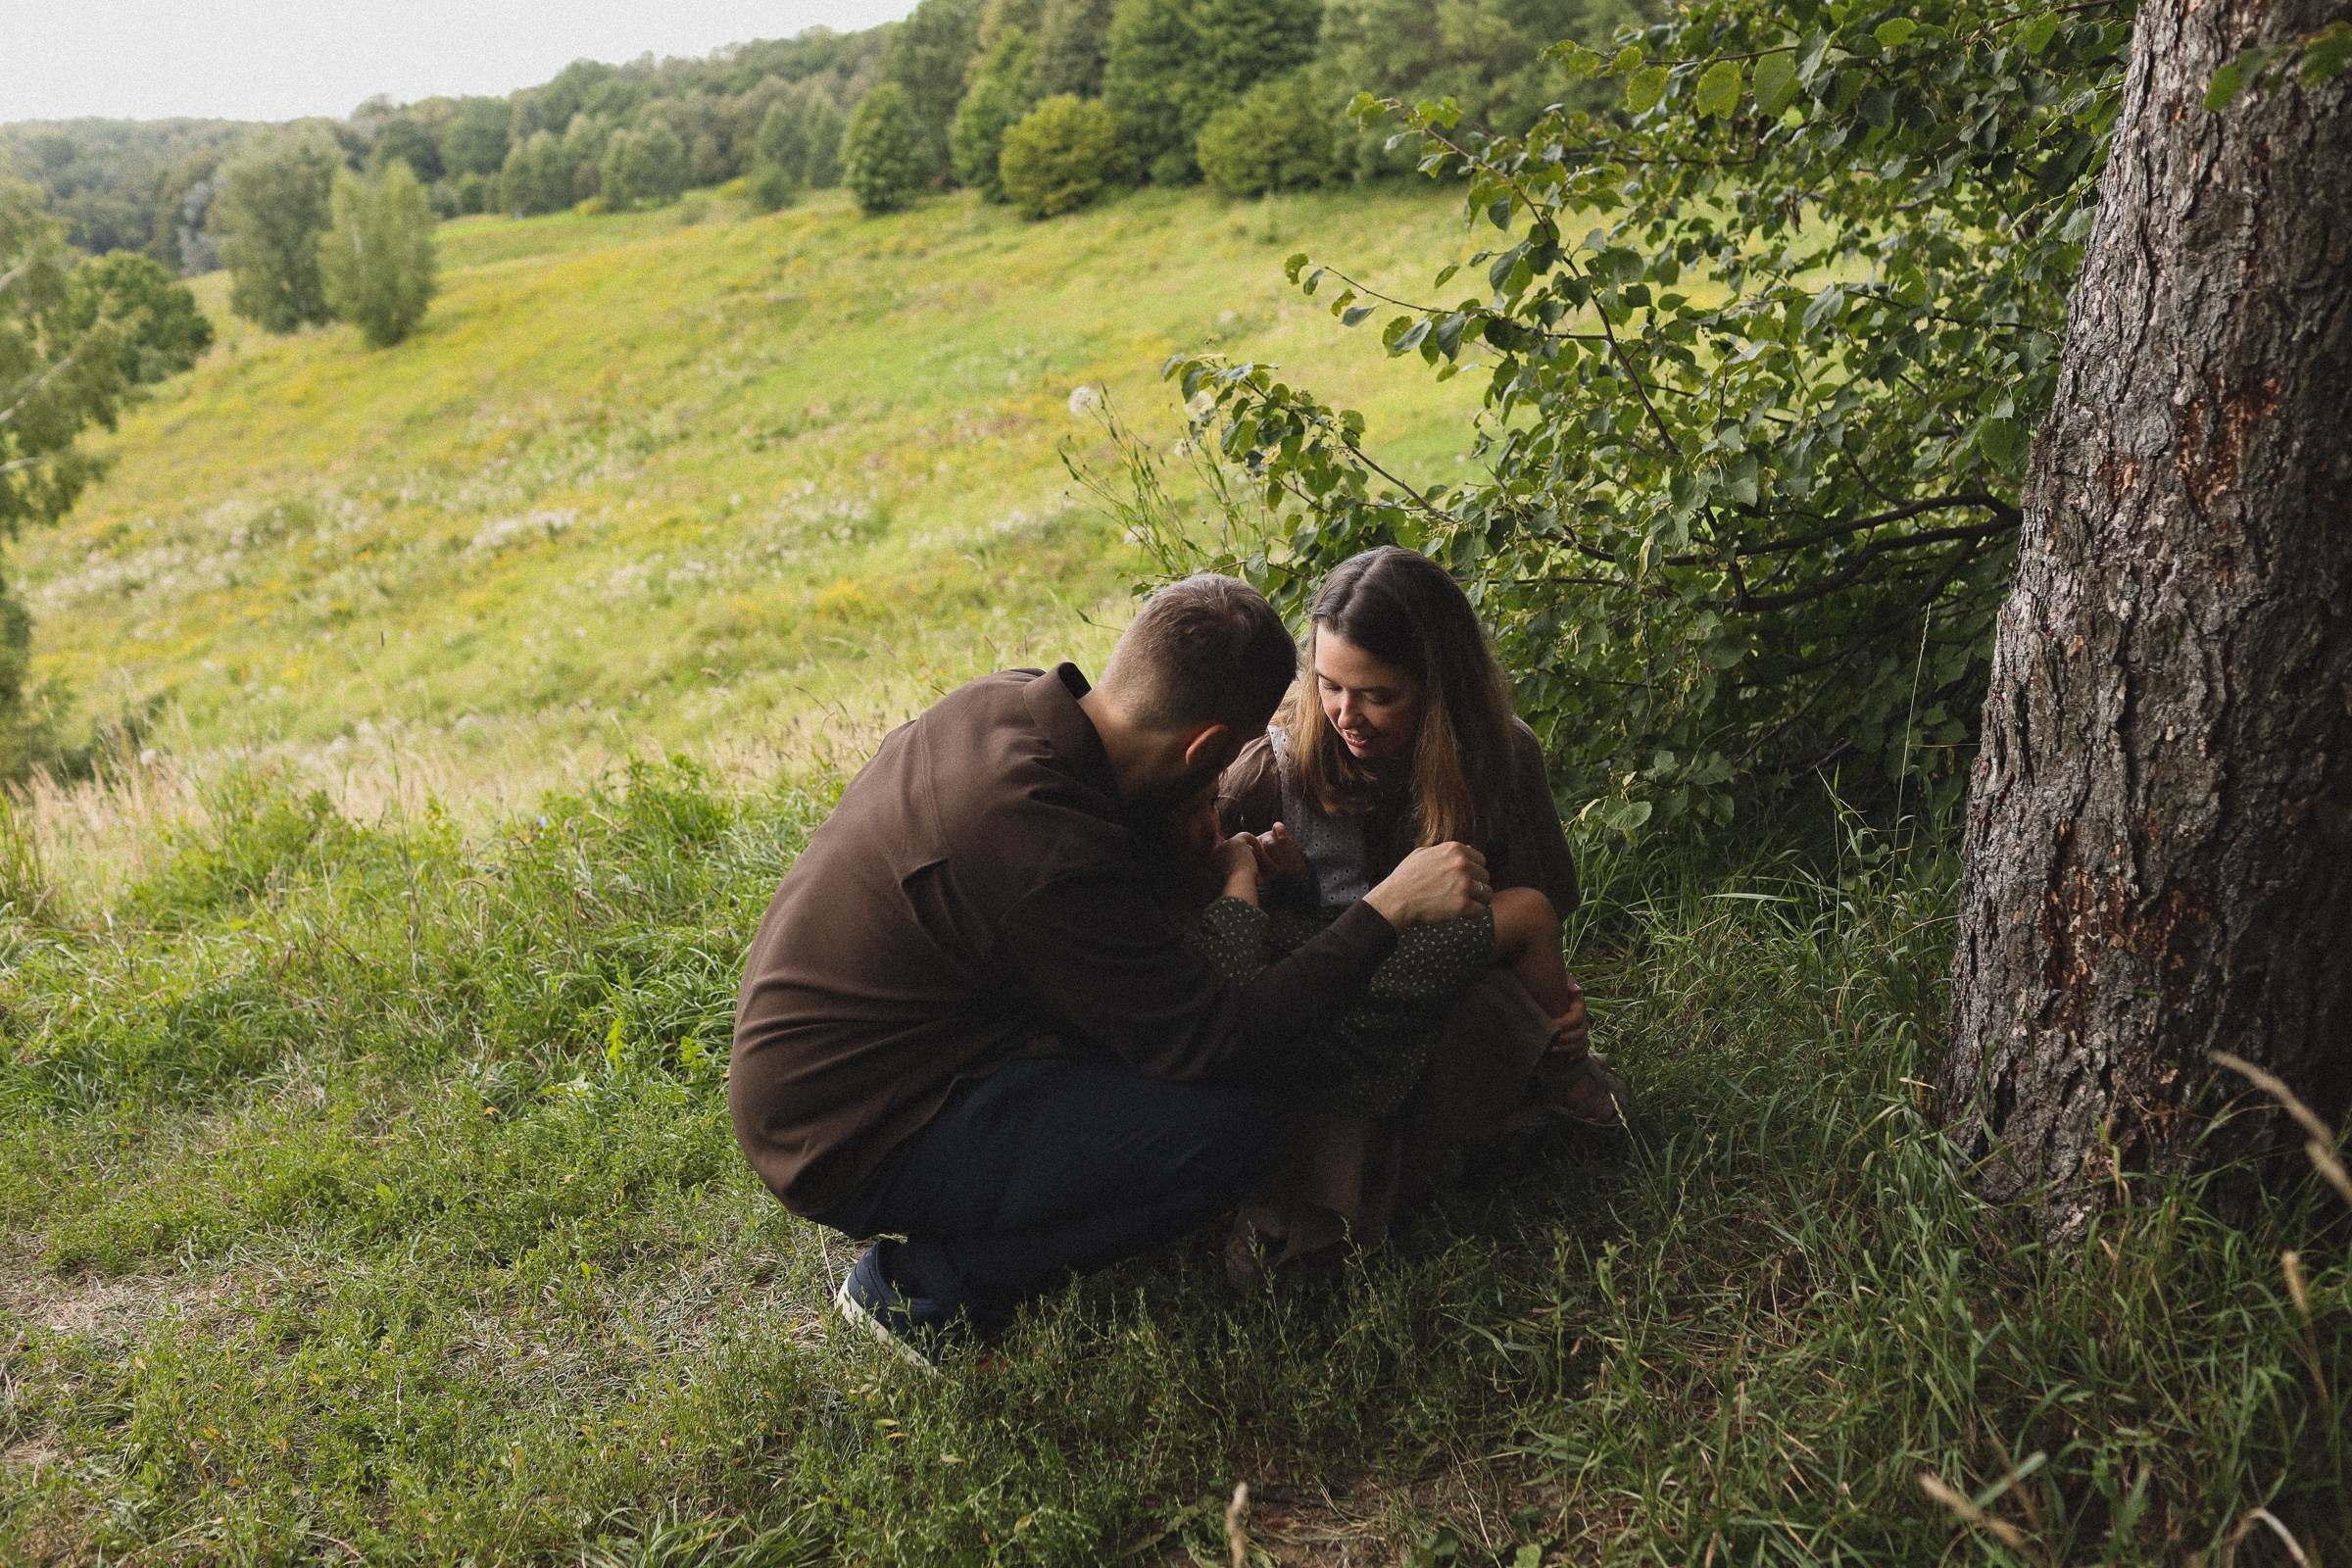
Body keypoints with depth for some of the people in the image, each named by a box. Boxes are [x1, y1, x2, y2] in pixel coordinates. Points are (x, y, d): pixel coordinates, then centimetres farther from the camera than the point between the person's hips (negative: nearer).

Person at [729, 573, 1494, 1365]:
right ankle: (925, 1281, -2)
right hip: (848, 1150, -9)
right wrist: (1388, 910, -21)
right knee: (1220, 1127, -18)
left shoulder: (1006, 700, -5)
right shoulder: (1050, 853, -32)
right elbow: (1220, 1044, -23)